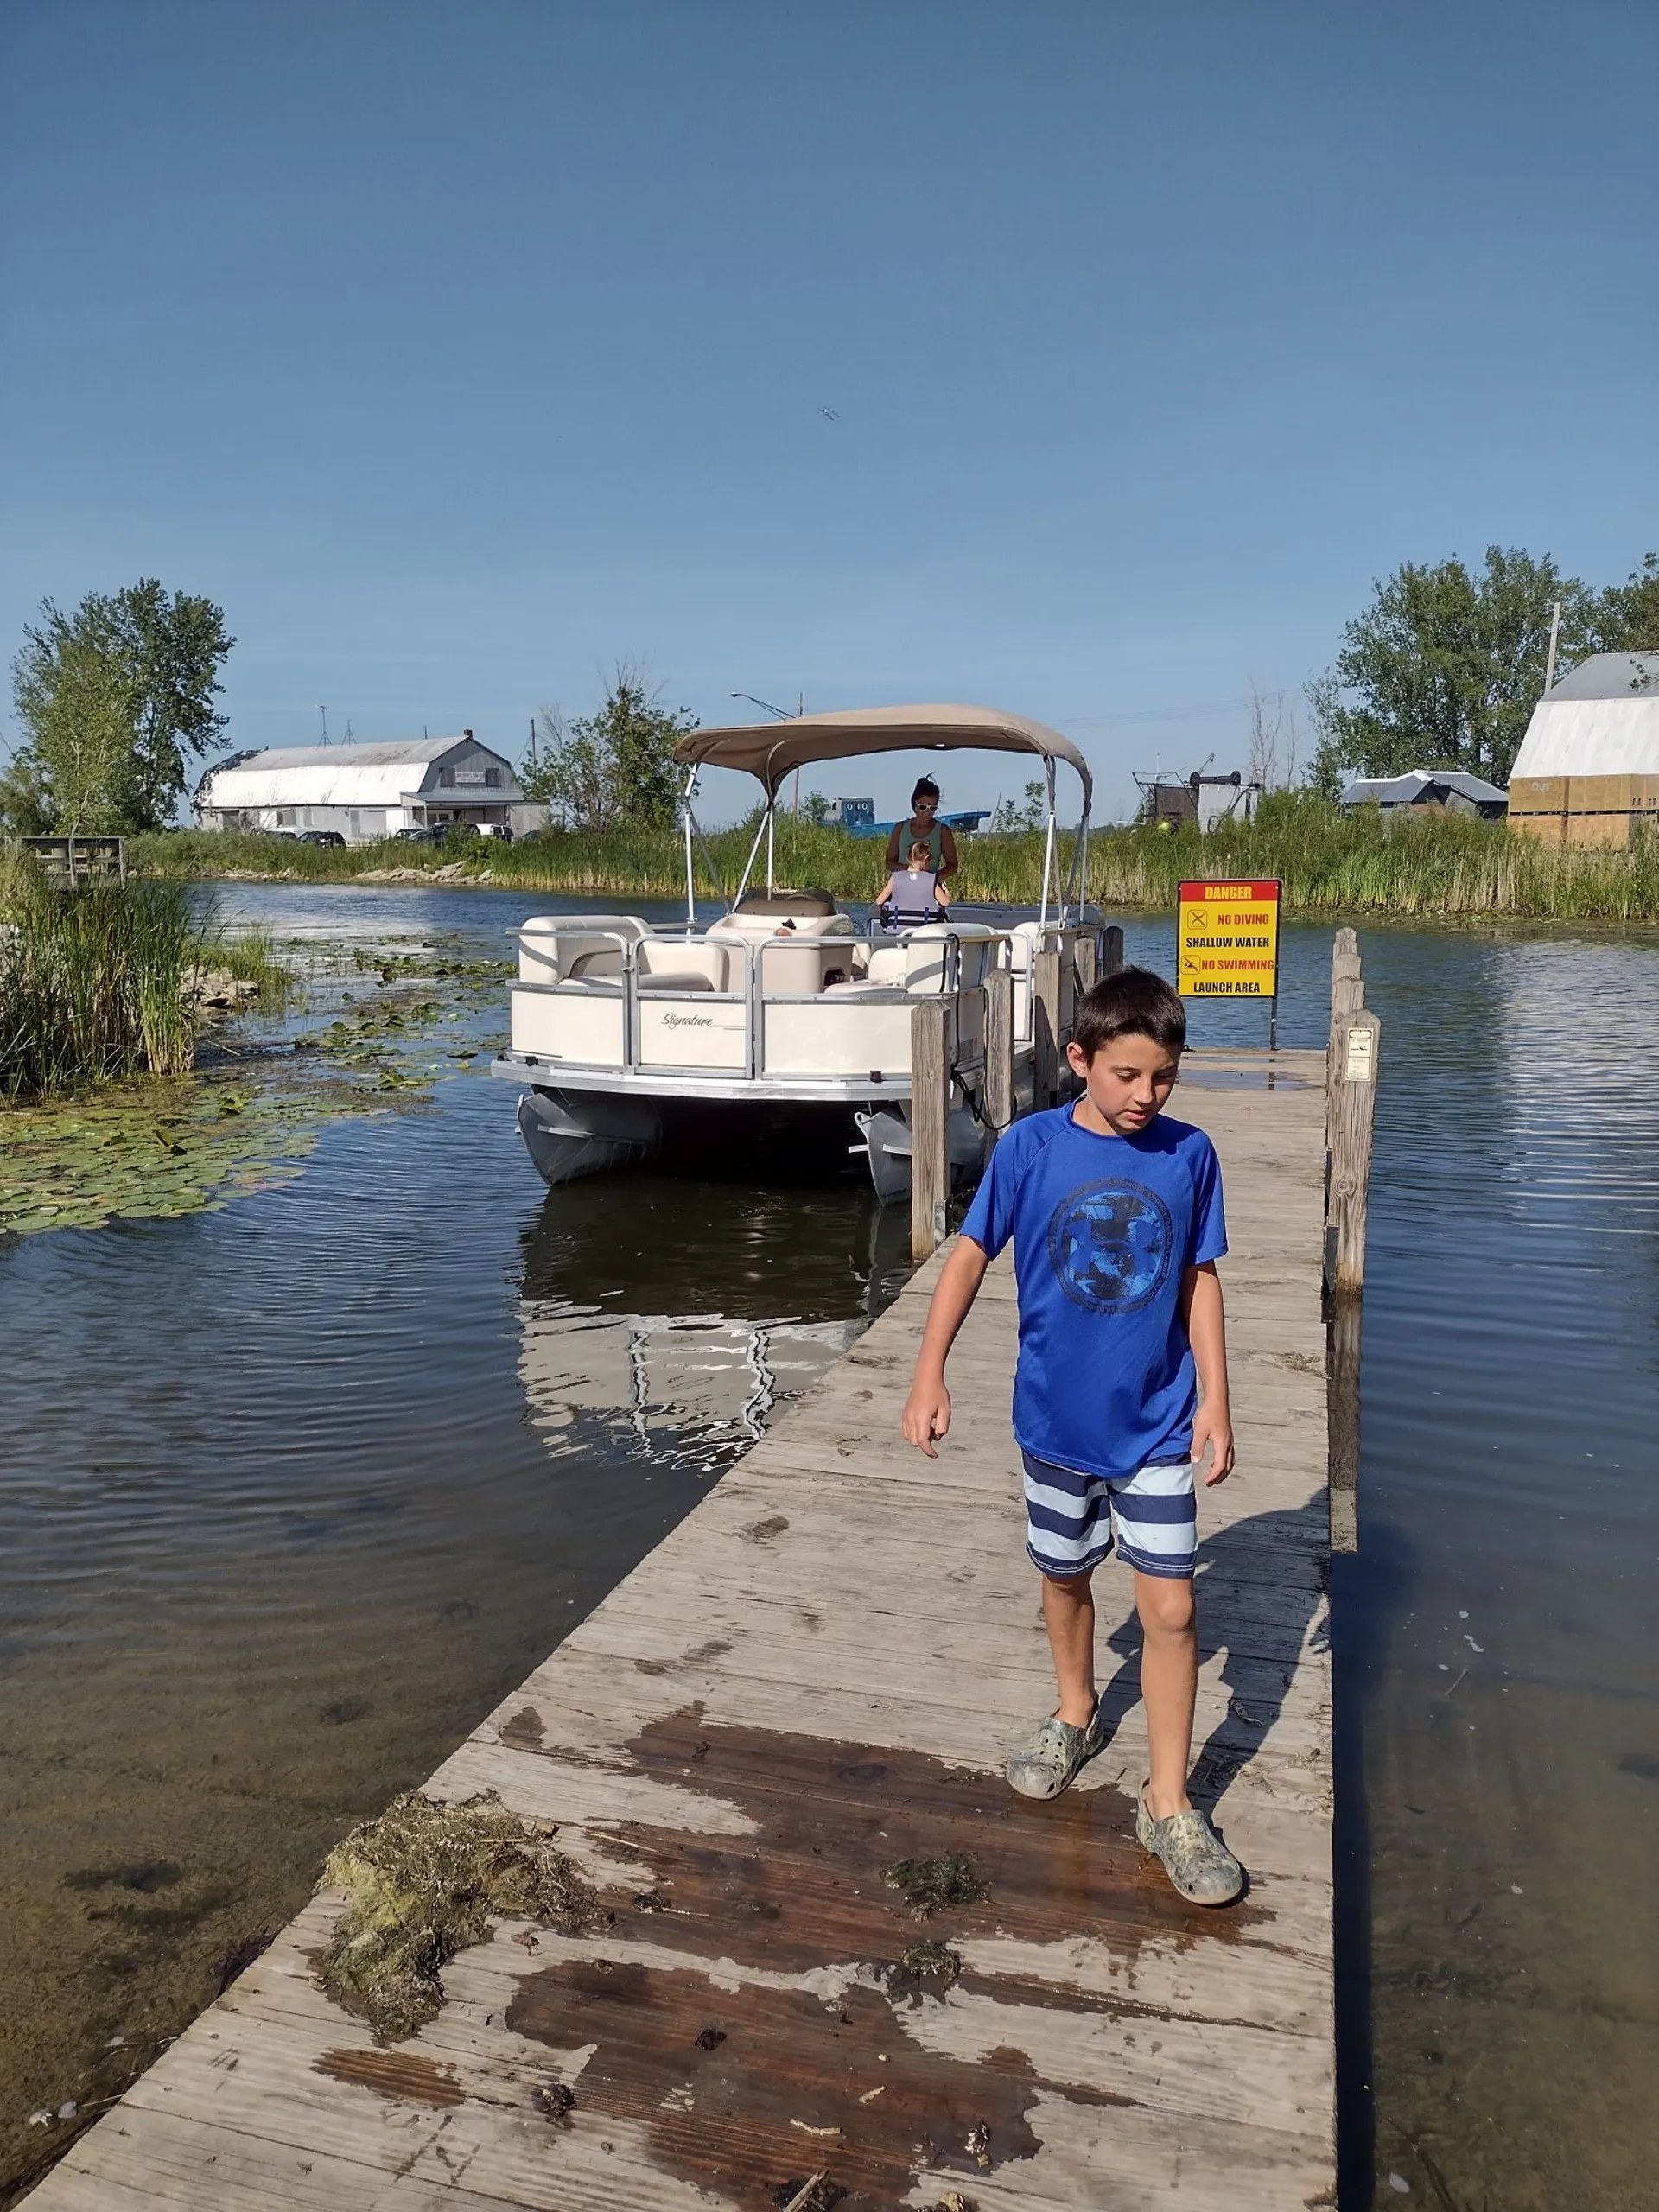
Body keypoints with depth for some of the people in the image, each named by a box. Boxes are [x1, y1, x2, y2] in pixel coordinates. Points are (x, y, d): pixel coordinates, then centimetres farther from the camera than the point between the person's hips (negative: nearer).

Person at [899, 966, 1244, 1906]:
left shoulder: (1189, 1154, -8)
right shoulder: (1030, 1148, -12)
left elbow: (1200, 1281, 0)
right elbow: (971, 1256, -7)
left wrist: (1214, 1402, -2)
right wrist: (930, 1376, -12)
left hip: (1158, 1424, 0)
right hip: (1057, 1420, 1)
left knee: (1171, 1608, 0)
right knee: (1065, 1579, 20)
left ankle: (1170, 1805, 17)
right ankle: (1078, 1714, 47)